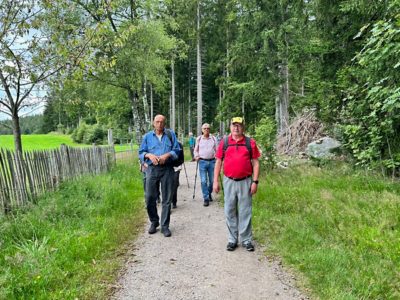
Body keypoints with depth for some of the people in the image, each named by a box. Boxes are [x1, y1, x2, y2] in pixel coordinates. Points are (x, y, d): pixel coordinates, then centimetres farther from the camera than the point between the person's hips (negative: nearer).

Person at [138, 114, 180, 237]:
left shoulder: (171, 134, 7)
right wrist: (149, 155, -11)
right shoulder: (147, 136, 10)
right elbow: (141, 152, 9)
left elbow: (176, 150, 4)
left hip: (167, 169, -1)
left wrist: (167, 155, -14)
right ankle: (154, 222, 25)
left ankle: (165, 226, 13)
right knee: (150, 198, 3)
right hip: (152, 169, 1)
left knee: (166, 199, 2)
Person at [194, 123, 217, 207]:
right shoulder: (199, 139, 6)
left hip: (212, 161, 1)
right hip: (202, 162, -1)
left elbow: (216, 149, 13)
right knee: (203, 181, -5)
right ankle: (206, 198, 3)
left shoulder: (213, 138, 7)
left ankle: (209, 193, 34)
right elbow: (196, 150, 15)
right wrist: (196, 156, 0)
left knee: (212, 180, 8)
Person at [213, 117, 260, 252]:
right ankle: (232, 239, 24)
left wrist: (255, 181, -5)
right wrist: (215, 181, 0)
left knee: (245, 212, 7)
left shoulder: (250, 142, 1)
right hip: (229, 181, 1)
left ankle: (246, 240, 21)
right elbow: (218, 162, 5)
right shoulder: (224, 142, 3)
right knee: (230, 211, 10)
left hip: (245, 182, -1)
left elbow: (255, 163, 1)